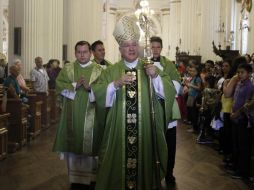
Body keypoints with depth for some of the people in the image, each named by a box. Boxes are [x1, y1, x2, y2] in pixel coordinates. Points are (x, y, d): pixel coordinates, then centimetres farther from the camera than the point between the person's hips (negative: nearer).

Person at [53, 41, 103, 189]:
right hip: (72, 115, 2)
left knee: (89, 145, 1)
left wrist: (90, 88, -21)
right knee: (73, 145, 6)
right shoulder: (67, 69, 9)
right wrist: (75, 85, -15)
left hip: (89, 115, -2)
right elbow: (59, 85, -2)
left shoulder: (98, 70, 3)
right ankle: (75, 177, 19)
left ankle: (90, 177, 14)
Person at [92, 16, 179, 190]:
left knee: (143, 159, 8)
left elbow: (169, 92, -3)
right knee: (120, 161, 5)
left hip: (144, 130, 0)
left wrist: (156, 77, -19)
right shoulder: (111, 71, 5)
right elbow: (97, 93, -7)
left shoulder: (150, 68, 6)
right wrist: (116, 84, -21)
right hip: (119, 130, 0)